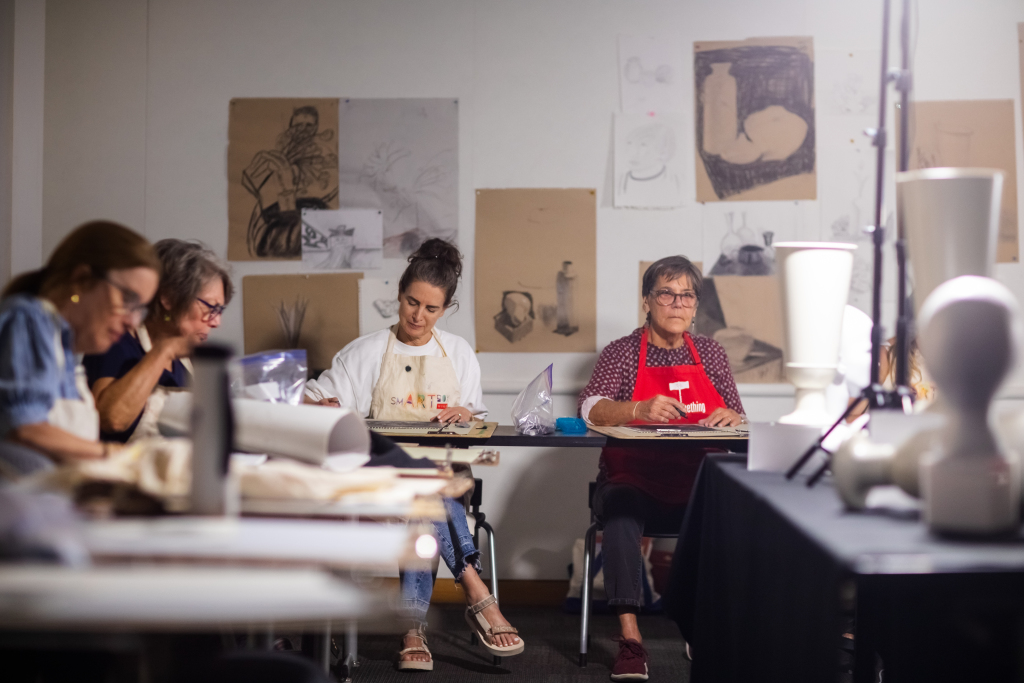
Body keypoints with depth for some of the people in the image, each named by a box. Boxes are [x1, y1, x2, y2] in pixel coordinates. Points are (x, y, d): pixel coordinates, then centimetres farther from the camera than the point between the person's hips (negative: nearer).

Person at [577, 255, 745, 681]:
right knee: (621, 509, -36)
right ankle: (629, 638, -39)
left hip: (696, 485, 2)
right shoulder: (623, 352, 6)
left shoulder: (711, 354, 15)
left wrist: (731, 417, -13)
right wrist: (639, 409, -31)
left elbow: (737, 420, 13)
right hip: (634, 480, -2)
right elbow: (590, 408, -11)